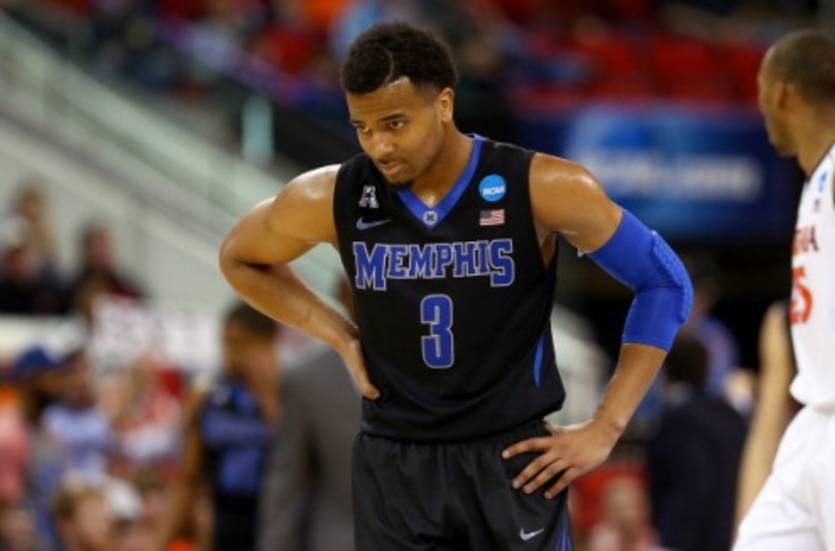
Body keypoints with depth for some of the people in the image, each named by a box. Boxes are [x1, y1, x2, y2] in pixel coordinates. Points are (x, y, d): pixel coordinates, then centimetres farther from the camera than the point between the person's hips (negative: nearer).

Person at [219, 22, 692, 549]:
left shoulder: (540, 189, -12)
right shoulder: (331, 200, -6)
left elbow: (666, 282, -4)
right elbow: (239, 258, 15)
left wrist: (605, 429, -6)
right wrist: (341, 337, 4)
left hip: (512, 459, -2)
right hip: (393, 466, 2)